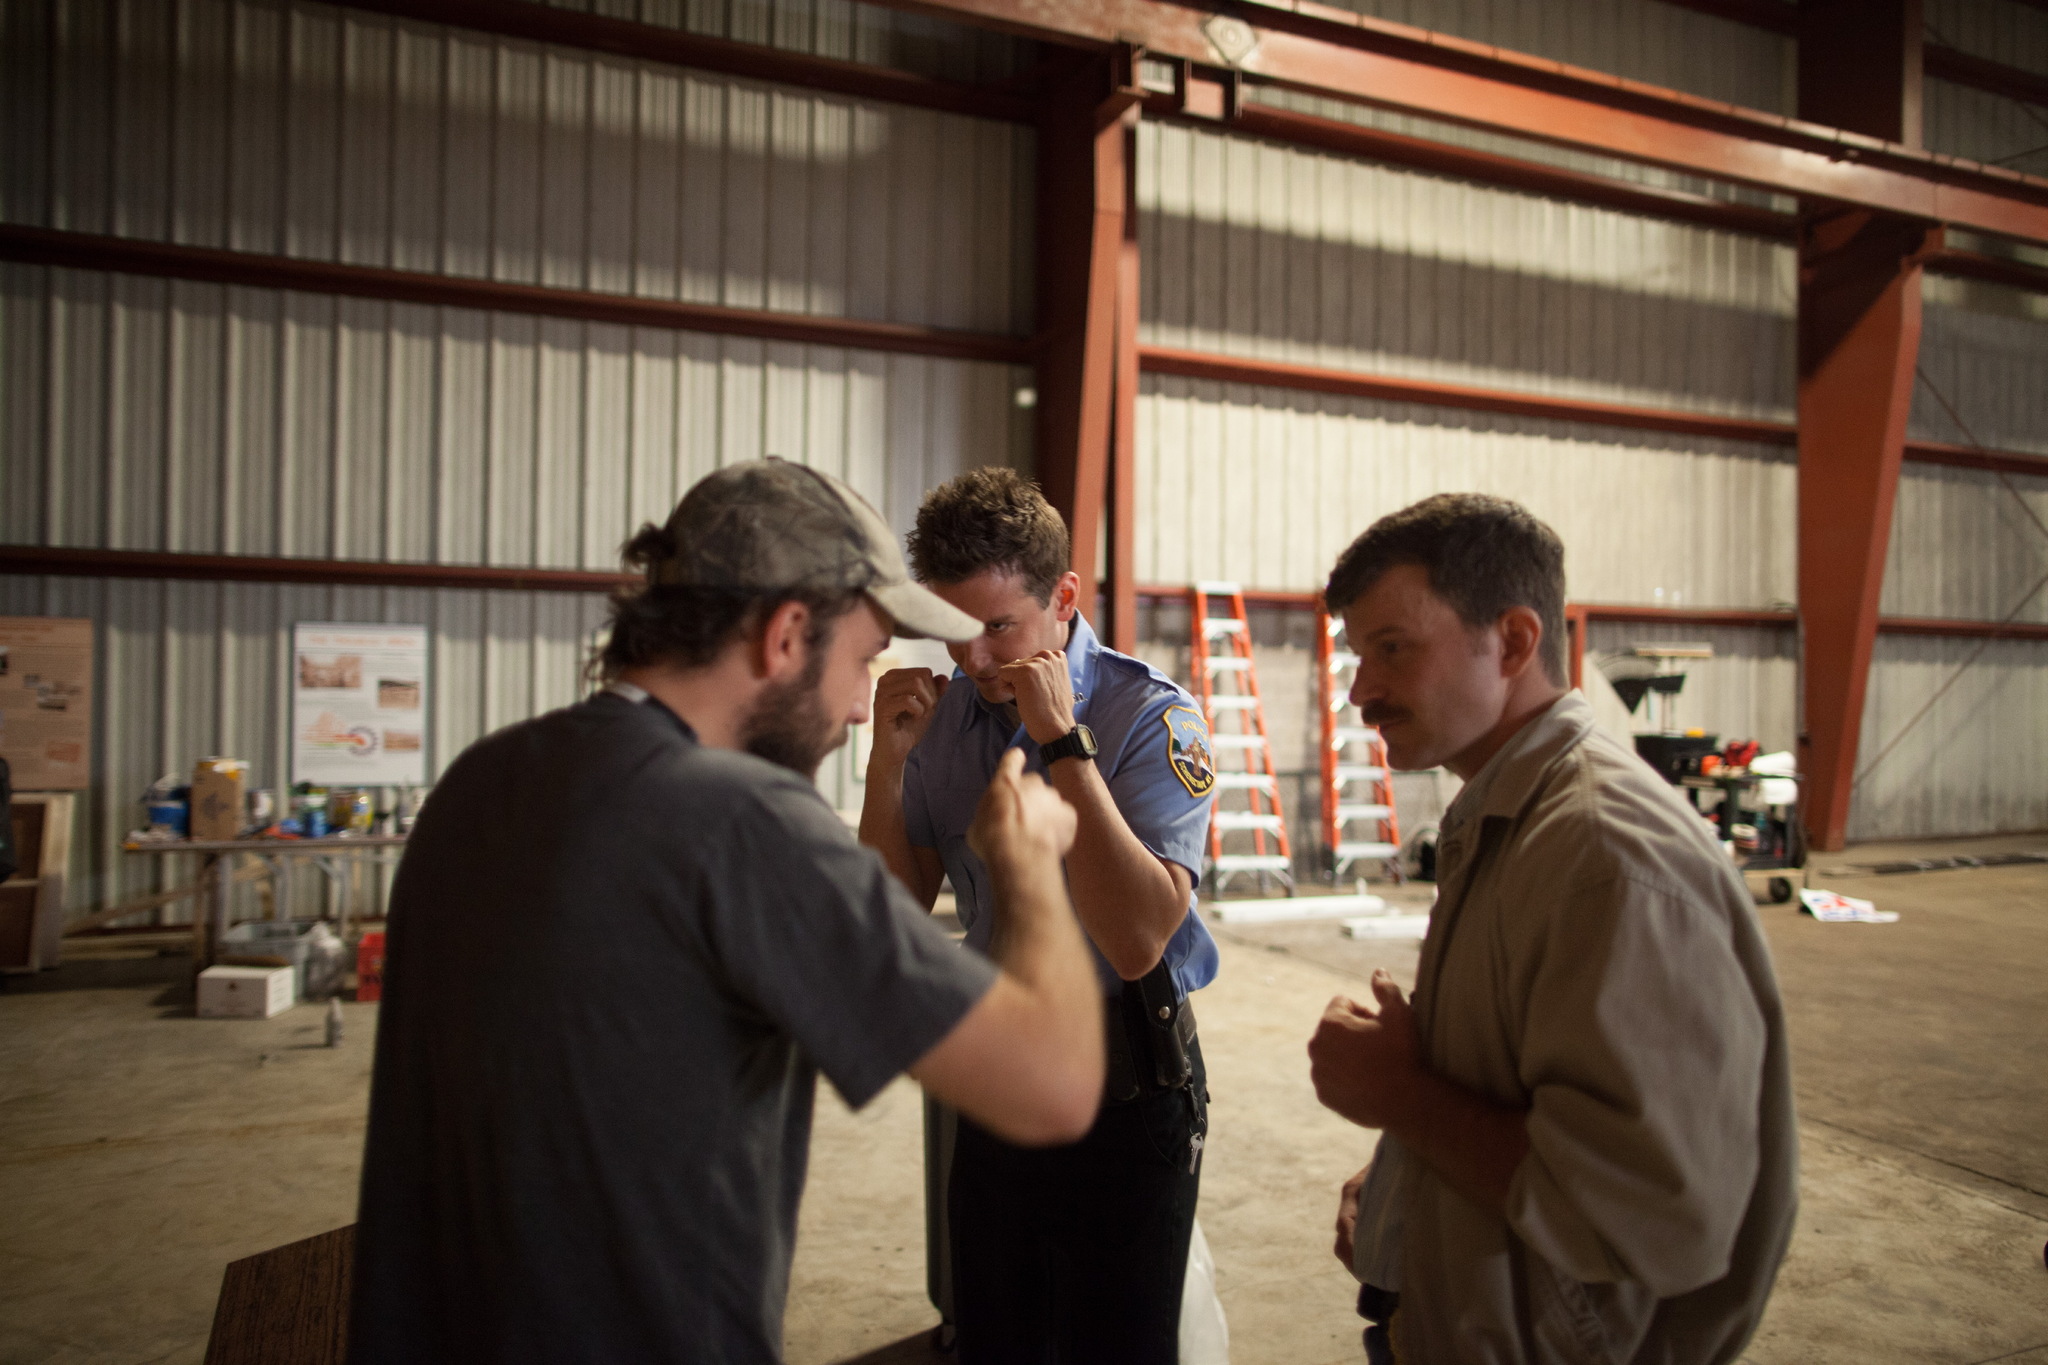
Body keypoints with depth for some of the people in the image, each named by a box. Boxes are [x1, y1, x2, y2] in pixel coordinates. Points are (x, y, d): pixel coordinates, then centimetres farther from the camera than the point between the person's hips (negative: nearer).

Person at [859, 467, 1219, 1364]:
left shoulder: (1151, 718, -18)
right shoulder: (946, 708, -2)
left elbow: (1136, 941, -29)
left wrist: (1063, 740, -30)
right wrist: (887, 762, -16)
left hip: (1125, 1089, -5)